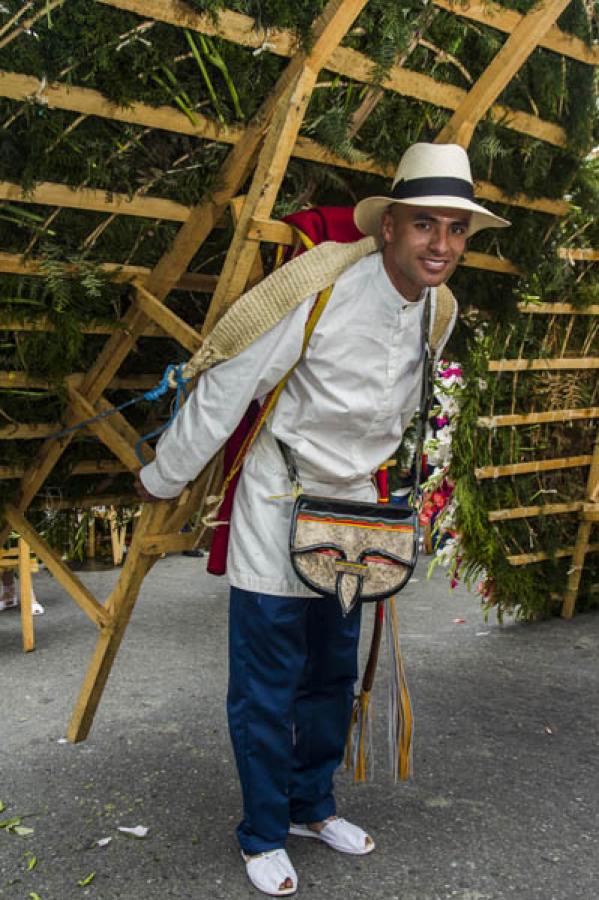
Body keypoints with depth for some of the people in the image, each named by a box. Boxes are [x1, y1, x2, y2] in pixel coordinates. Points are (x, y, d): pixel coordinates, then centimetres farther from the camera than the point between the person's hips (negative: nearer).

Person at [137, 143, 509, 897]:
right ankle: (263, 835, 24)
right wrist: (162, 480, -9)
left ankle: (312, 806, 39)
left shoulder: (438, 312, -2)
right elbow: (225, 390, -17)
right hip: (279, 509, -6)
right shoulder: (322, 294, -24)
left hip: (353, 510, 7)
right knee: (267, 686, 4)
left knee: (333, 676, 18)